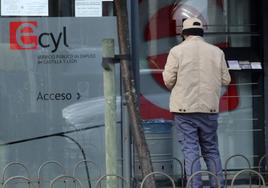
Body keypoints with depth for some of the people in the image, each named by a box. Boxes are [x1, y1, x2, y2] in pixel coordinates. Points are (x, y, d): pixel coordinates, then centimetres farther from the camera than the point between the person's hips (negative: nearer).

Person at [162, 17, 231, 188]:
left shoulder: (177, 51, -3)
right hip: (210, 108, 2)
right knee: (211, 149, 12)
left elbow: (169, 79, -8)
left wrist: (173, 87, 14)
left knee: (190, 149, -1)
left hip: (185, 108, -2)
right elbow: (226, 79, 6)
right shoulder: (216, 52, 5)